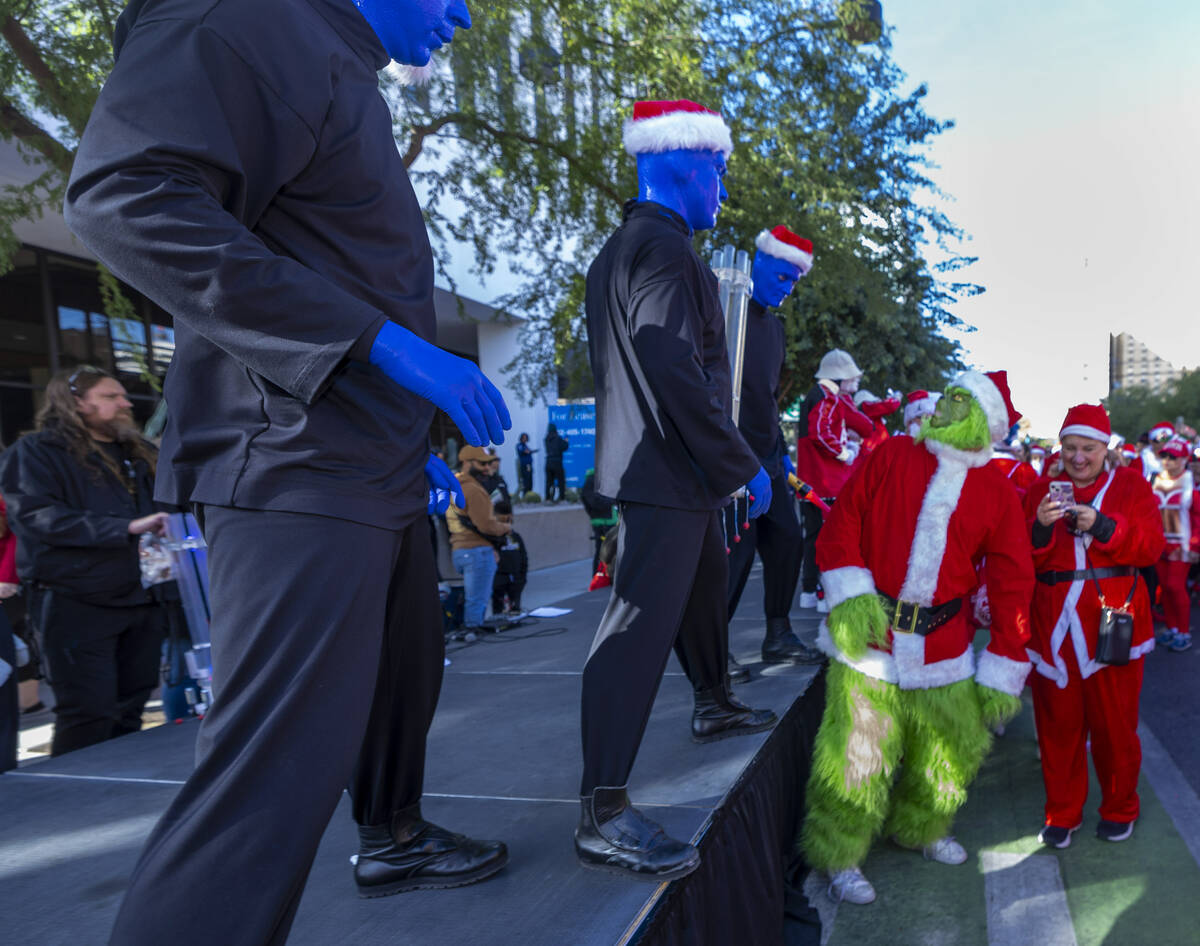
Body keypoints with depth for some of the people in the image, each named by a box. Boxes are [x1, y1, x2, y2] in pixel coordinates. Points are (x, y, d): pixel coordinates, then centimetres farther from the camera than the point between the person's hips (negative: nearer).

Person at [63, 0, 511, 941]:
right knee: (278, 767, -11)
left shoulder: (346, 80, 23)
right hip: (301, 476, -11)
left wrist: (410, 448, 23)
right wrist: (383, 340, -25)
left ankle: (395, 839, 45)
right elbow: (123, 194, -23)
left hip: (377, 477, 11)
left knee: (405, 675, 24)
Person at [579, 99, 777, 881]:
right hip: (667, 472, -11)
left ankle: (715, 704, 47)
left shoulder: (627, 248, 19)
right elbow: (679, 376, -24)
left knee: (705, 590, 25)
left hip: (679, 472, 11)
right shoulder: (663, 250, -15)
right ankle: (603, 815, -7)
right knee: (641, 626, -11)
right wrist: (745, 466, -15)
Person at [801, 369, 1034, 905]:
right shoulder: (890, 457, 1)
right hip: (869, 634, -3)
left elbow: (1012, 585, 4)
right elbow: (841, 523, -1)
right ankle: (839, 858, 19)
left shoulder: (998, 494, 5)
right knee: (856, 754, -2)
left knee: (954, 746, 13)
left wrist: (1002, 675, 1)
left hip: (945, 644, 3)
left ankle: (919, 828, 40)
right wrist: (850, 597, -12)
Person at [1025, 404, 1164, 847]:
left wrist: (1101, 525, -21)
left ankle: (1119, 810, 27)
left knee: (1115, 722, 7)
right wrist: (1040, 527, -19)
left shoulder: (1131, 486, 6)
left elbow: (1150, 546, -7)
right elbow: (1024, 558, 1)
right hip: (1055, 624, 1)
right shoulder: (1041, 491, 9)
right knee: (1058, 722, 6)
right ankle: (1062, 813, 21)